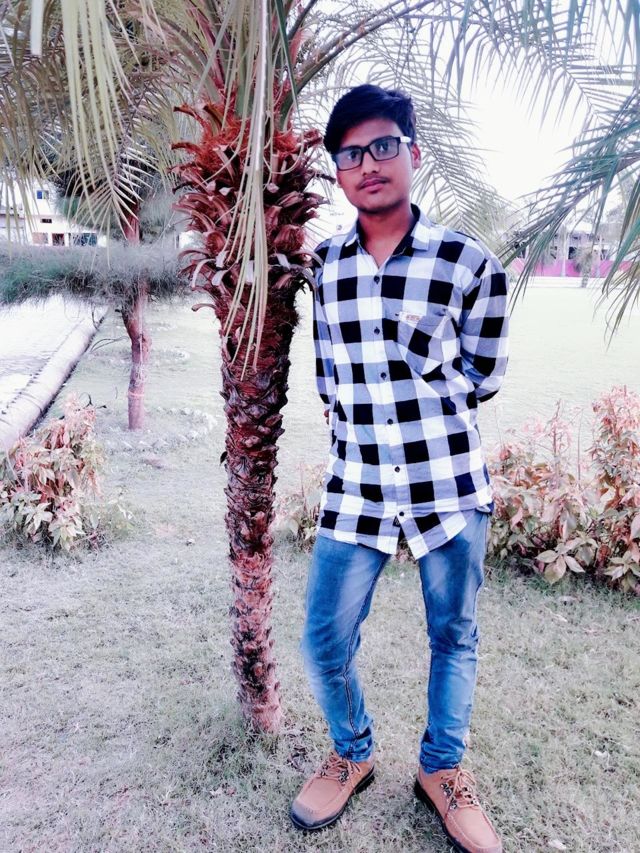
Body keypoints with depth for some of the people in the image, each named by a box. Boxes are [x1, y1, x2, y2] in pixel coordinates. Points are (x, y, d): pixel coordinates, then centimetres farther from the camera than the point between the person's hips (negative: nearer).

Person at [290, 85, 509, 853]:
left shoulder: (470, 264, -7)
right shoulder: (324, 265, 4)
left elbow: (479, 381, -1)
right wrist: (359, 424, 3)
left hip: (448, 485, -2)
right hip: (355, 485, 3)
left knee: (454, 637, 15)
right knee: (325, 643, 9)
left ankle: (441, 770, 41)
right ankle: (351, 754, 40)